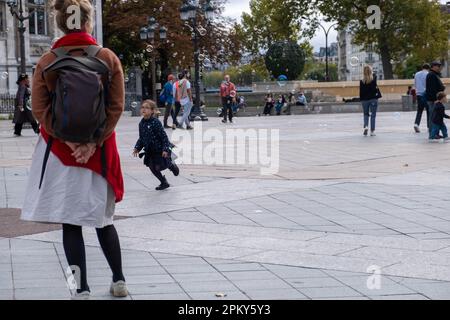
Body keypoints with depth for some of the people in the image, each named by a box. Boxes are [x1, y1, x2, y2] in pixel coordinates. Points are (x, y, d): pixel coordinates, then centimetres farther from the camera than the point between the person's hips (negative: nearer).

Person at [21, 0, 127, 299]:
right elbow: (116, 107, -8)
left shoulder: (47, 61, -2)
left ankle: (82, 289, 3)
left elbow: (40, 109, -8)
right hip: (99, 149, 1)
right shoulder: (108, 57, -3)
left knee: (70, 221, 3)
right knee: (102, 218, 15)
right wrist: (93, 143, -10)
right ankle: (119, 281, 20)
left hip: (59, 150, -1)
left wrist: (68, 141, -9)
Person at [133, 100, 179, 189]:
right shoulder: (142, 123, 1)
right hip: (150, 151, 6)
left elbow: (163, 136, -18)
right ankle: (164, 182, 26)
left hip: (159, 149, -6)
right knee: (152, 168, 7)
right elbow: (141, 138, 12)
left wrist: (165, 149, -24)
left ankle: (172, 165, 25)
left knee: (159, 167, -7)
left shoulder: (155, 122, -19)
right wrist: (137, 148, 2)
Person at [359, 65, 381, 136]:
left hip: (364, 100, 1)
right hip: (373, 99, -1)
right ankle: (372, 131, 4)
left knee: (366, 114, 16)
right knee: (373, 115, 5)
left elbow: (361, 92, 0)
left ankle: (366, 126, -7)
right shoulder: (374, 79, -8)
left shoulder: (362, 81, -4)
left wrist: (361, 100, 9)